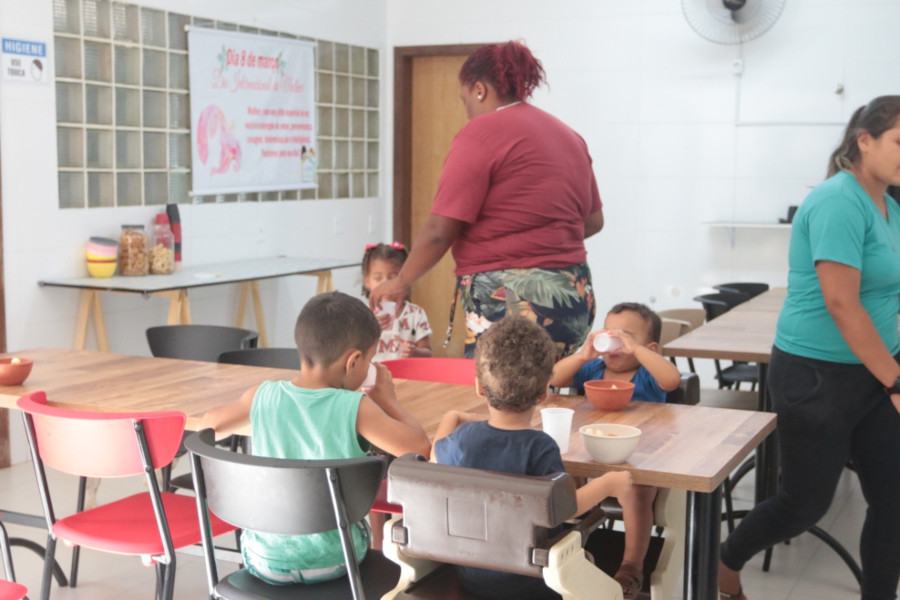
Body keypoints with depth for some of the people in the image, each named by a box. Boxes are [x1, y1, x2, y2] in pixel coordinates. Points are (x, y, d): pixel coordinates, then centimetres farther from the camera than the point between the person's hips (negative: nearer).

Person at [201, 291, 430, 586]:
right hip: (332, 561, -2)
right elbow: (420, 448, -18)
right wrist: (389, 401, -2)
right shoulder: (355, 408, -18)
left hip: (266, 562, 2)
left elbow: (210, 423, 8)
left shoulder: (264, 396, -8)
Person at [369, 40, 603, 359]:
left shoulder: (482, 132, -7)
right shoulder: (567, 134, 16)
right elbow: (594, 220, 21)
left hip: (510, 301, -8)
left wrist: (400, 282, 4)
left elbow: (440, 230, -10)